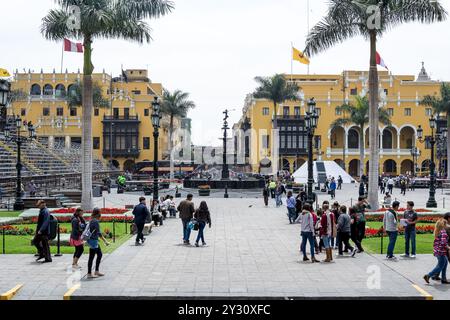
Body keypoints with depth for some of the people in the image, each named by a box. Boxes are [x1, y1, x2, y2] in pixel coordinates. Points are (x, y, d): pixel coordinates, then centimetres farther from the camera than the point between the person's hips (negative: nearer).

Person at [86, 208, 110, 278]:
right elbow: (99, 233, -22)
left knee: (100, 255, 16)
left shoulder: (92, 220, 10)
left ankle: (97, 271, 22)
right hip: (93, 240, -10)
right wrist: (105, 241, -20)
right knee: (91, 257, -3)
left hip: (95, 241, 10)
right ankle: (89, 273, 4)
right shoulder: (96, 221, -19)